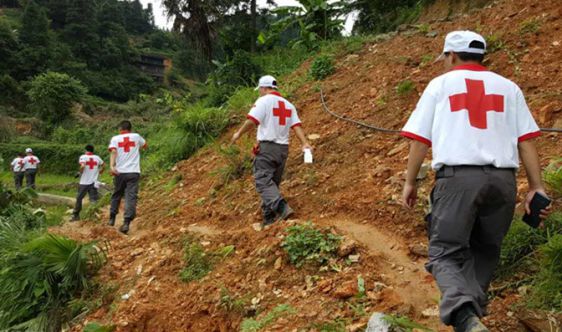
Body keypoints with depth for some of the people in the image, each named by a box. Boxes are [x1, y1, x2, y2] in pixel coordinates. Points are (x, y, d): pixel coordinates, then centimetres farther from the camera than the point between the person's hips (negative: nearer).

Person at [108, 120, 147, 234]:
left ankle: (112, 219, 27)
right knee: (131, 197, -7)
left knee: (116, 195, 19)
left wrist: (112, 166, -21)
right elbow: (145, 146, 32)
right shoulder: (136, 136, 12)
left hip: (120, 172, 1)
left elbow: (113, 152, -11)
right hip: (134, 172, -1)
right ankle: (126, 223, -20)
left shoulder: (115, 138, 8)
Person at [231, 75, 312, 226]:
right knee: (273, 182, 13)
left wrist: (239, 133, 0)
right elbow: (297, 126, 4)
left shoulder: (263, 101, -5)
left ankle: (282, 208, -30)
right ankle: (269, 218, 15)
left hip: (266, 146, -7)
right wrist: (305, 143, -5)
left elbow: (252, 121, -14)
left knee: (263, 181, -11)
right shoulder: (288, 104, 15)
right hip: (283, 148, 7)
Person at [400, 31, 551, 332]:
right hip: (503, 179, 3)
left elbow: (420, 139, 6)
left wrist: (409, 182, 13)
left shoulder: (440, 84, 11)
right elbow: (526, 141, 9)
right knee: (484, 251, 20)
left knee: (444, 253, -3)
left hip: (457, 177, -3)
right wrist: (536, 187, 10)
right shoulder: (509, 87, 17)